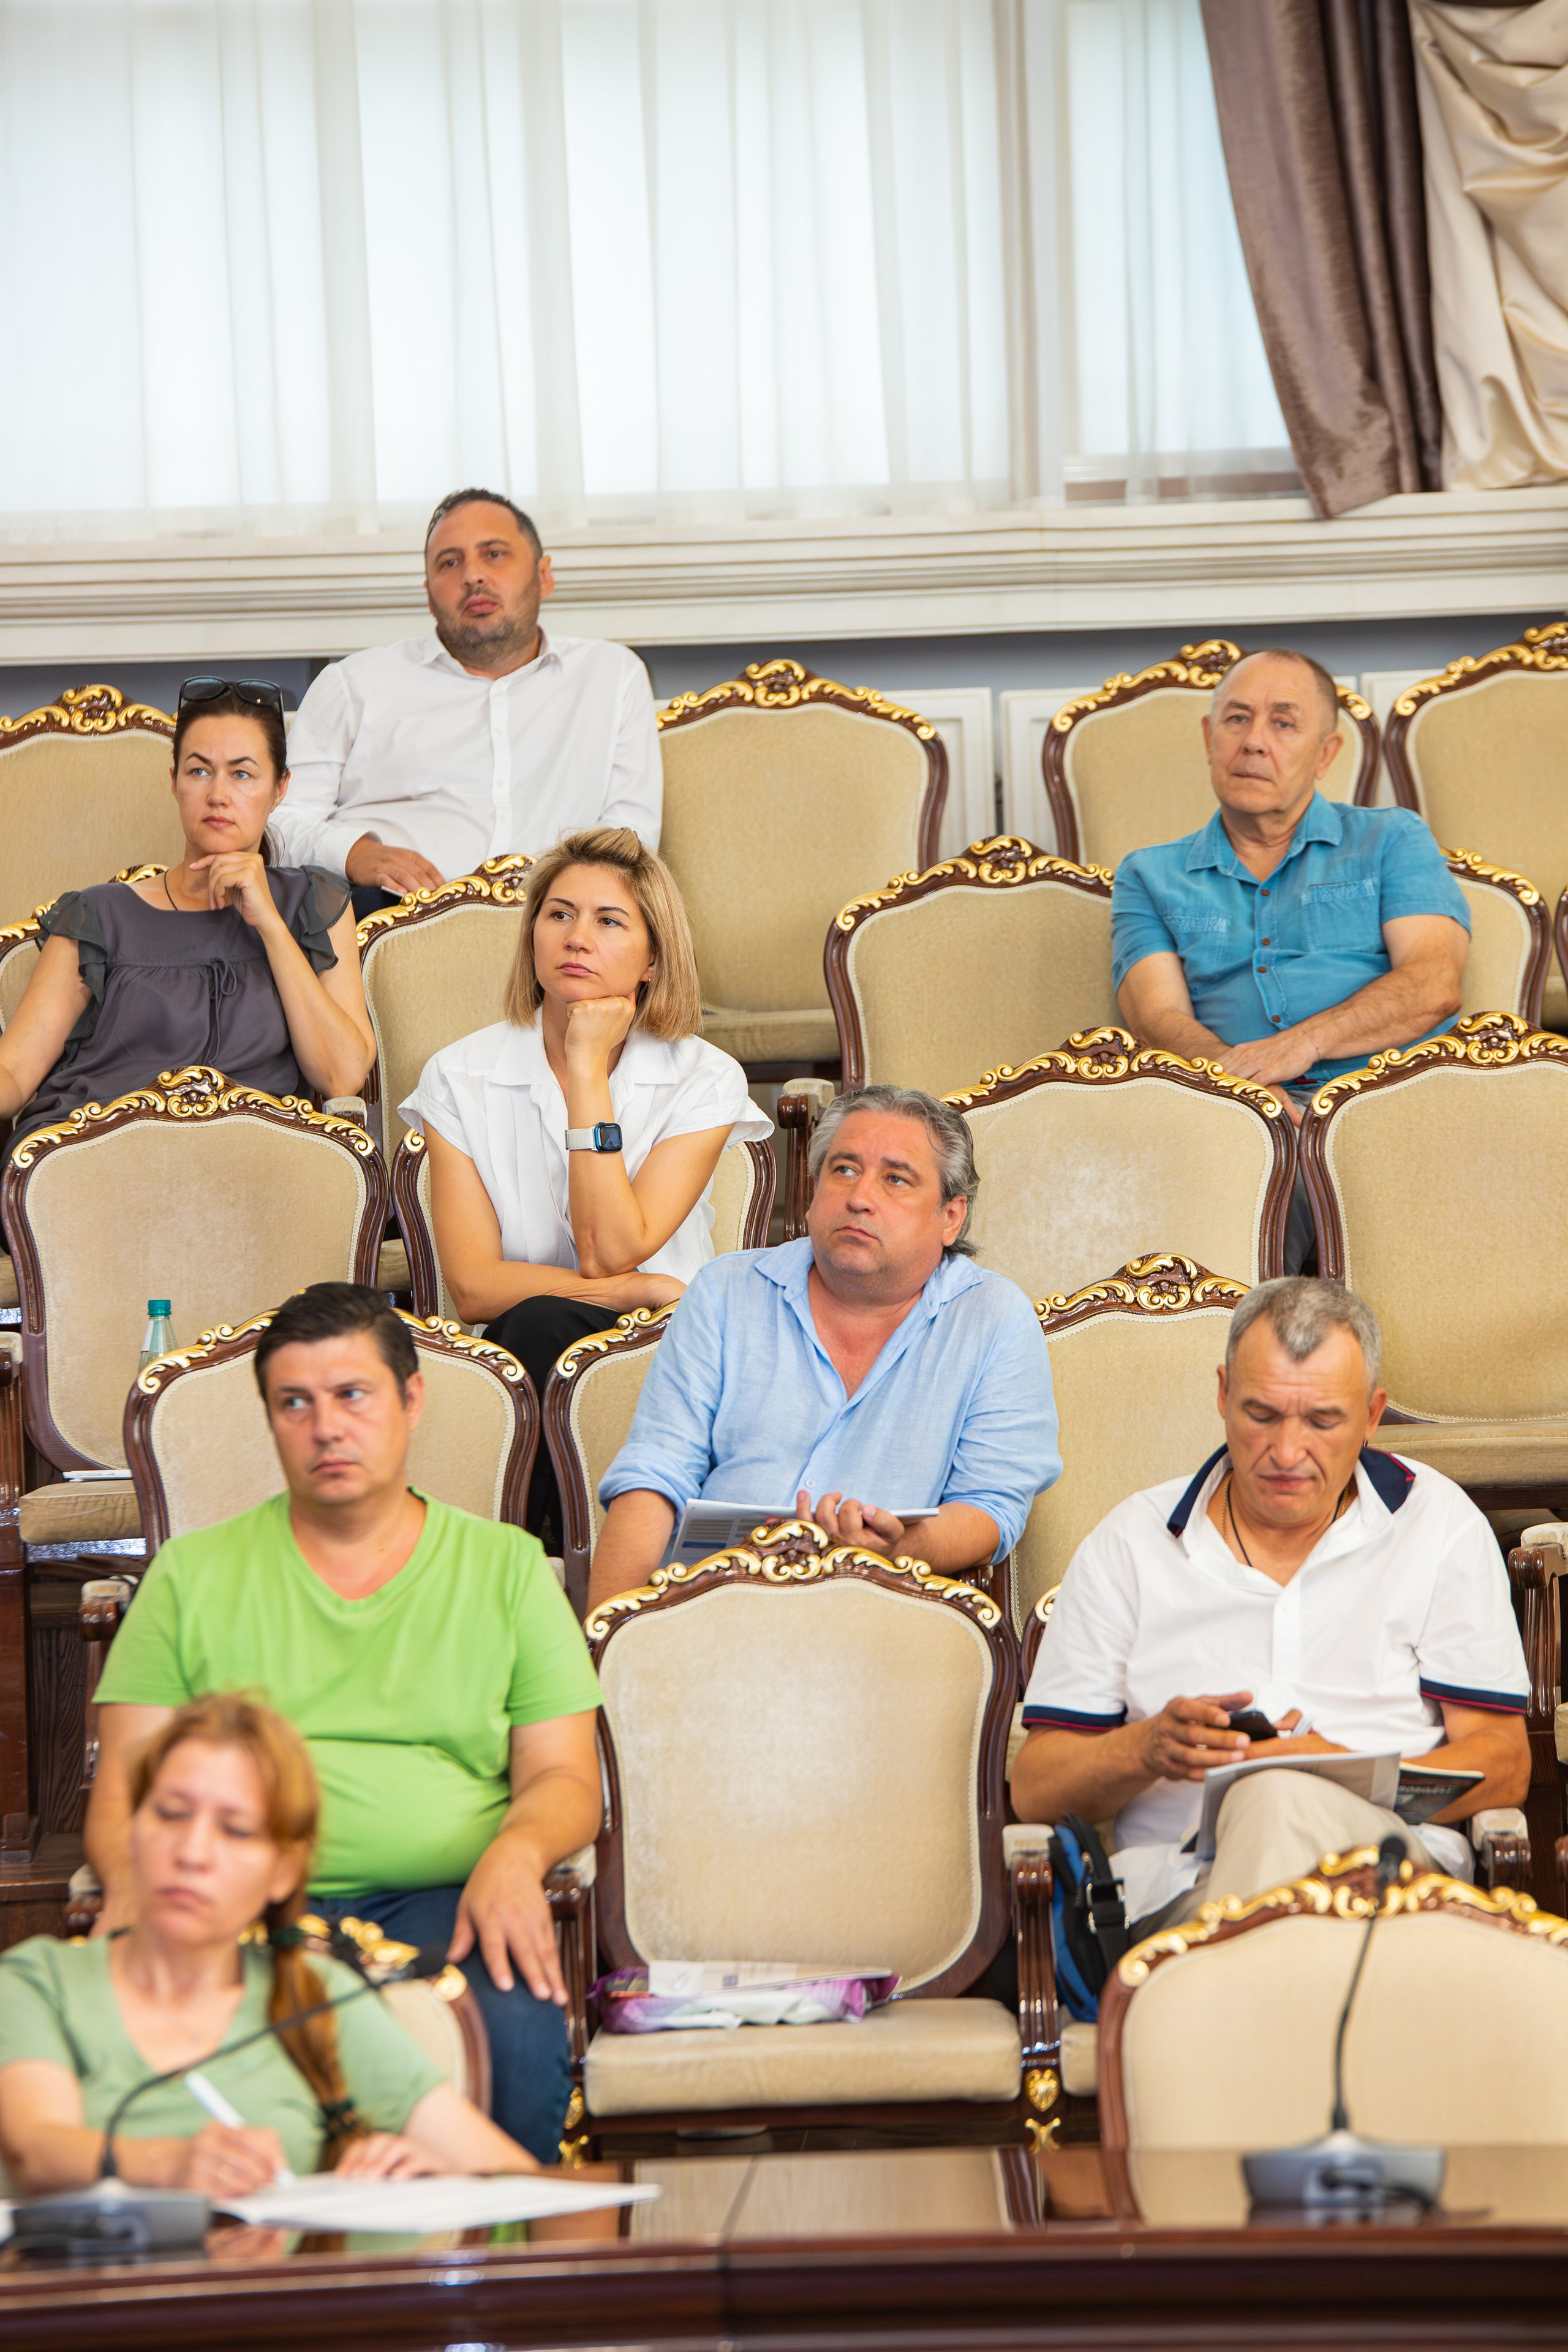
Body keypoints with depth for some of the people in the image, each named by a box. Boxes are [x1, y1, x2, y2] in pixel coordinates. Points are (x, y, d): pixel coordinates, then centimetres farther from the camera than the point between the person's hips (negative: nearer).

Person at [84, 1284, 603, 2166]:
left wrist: (514, 1856, -12)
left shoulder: (507, 1566, 17)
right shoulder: (193, 1574, 17)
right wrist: (134, 1882, -12)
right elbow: (125, 1786, 11)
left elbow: (564, 1779, 11)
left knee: (519, 2039, -34)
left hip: (442, 1897, 0)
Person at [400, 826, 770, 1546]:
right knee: (538, 1324, -34)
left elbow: (612, 1253, -13)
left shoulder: (703, 1081, 1)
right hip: (510, 1357, 1)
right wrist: (644, 1291, -15)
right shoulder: (460, 1078, 3)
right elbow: (473, 1285, -6)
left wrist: (589, 1074, -12)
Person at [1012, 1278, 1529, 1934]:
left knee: (1283, 1800, -37)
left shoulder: (1440, 1525, 14)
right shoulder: (1128, 1544, 15)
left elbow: (1502, 1765, 7)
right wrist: (1147, 1748, -11)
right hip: (1184, 1892, 0)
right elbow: (1034, 1790, 11)